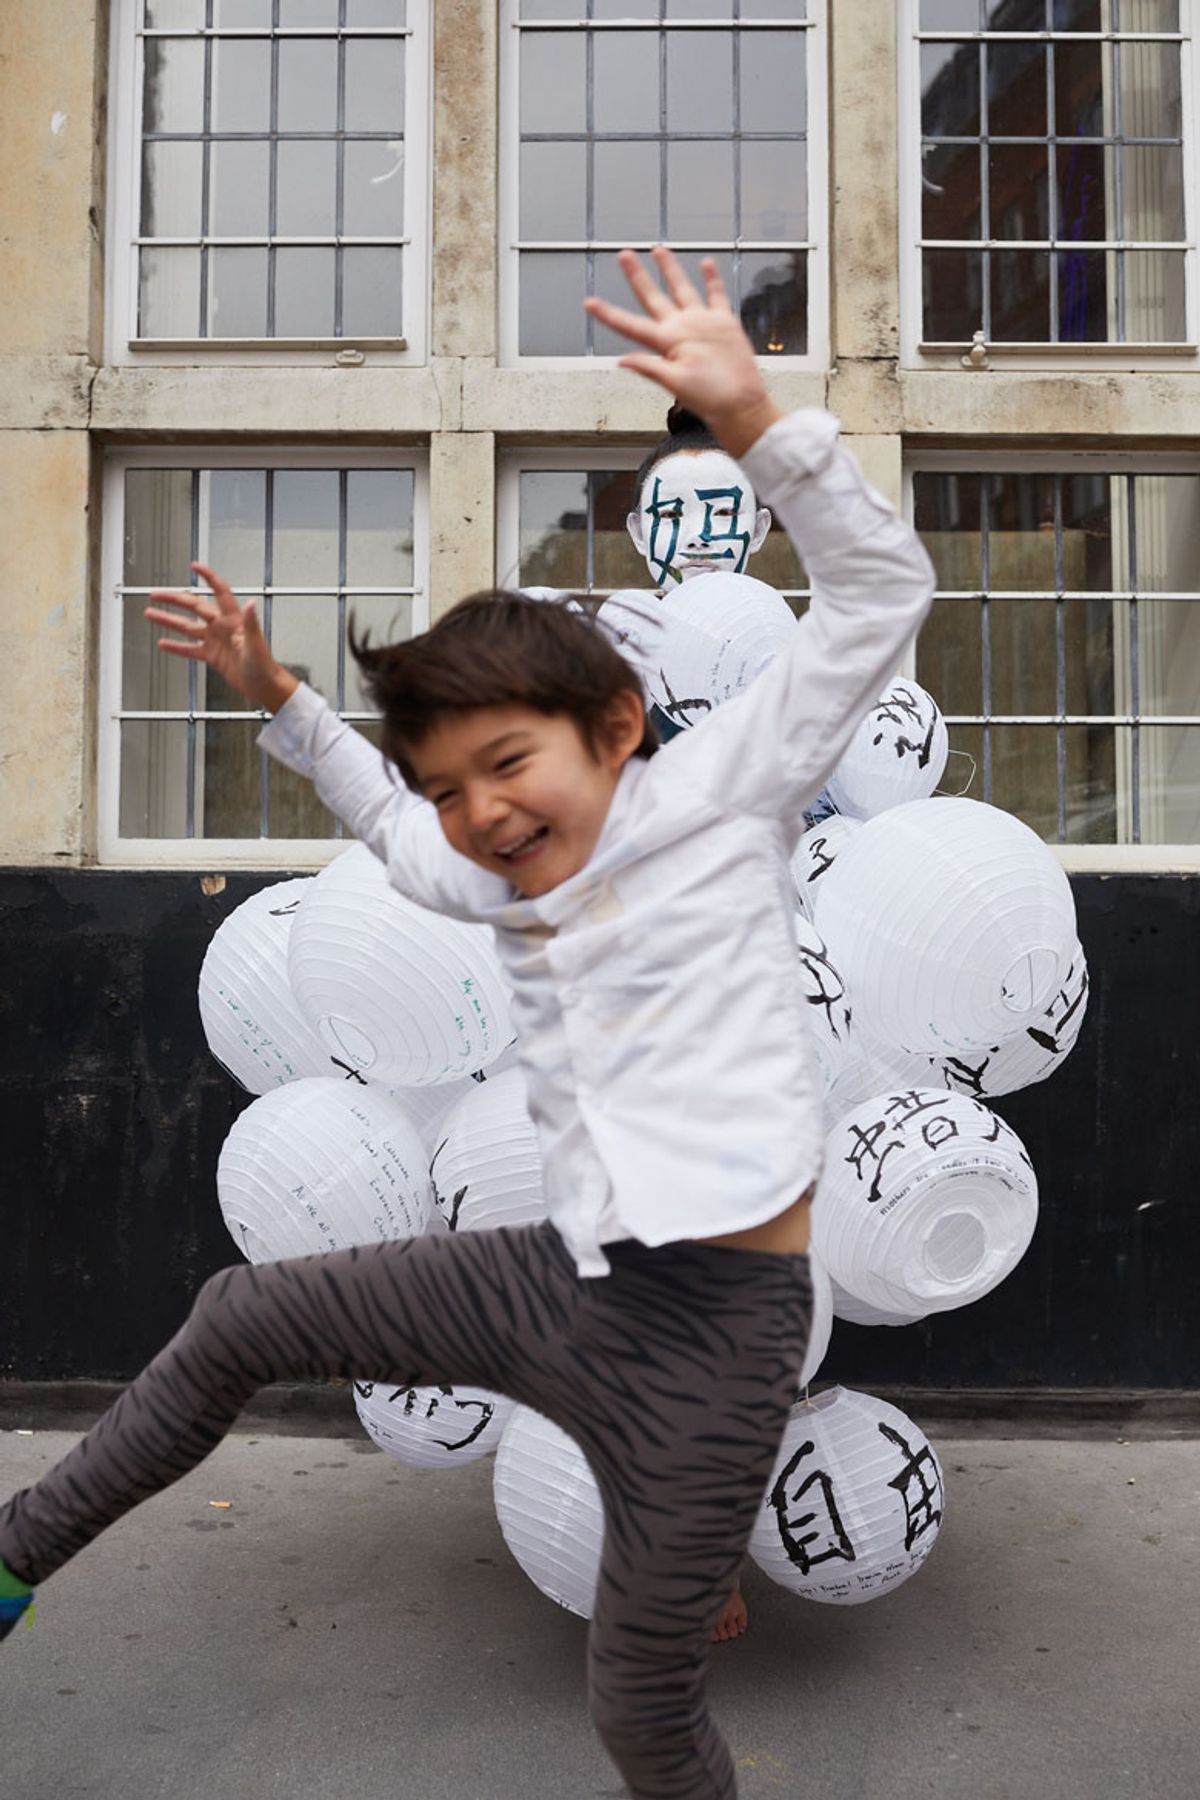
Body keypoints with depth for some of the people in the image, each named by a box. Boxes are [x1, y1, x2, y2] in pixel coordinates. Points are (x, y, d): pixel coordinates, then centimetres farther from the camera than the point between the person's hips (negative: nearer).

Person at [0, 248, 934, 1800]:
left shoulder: (714, 794, -8)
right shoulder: (495, 885, 9)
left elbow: (879, 589, -10)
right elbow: (395, 830, 31)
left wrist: (750, 418, -19)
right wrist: (278, 701, 26)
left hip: (709, 1331, -6)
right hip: (559, 1277, 7)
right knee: (241, 1318, 15)